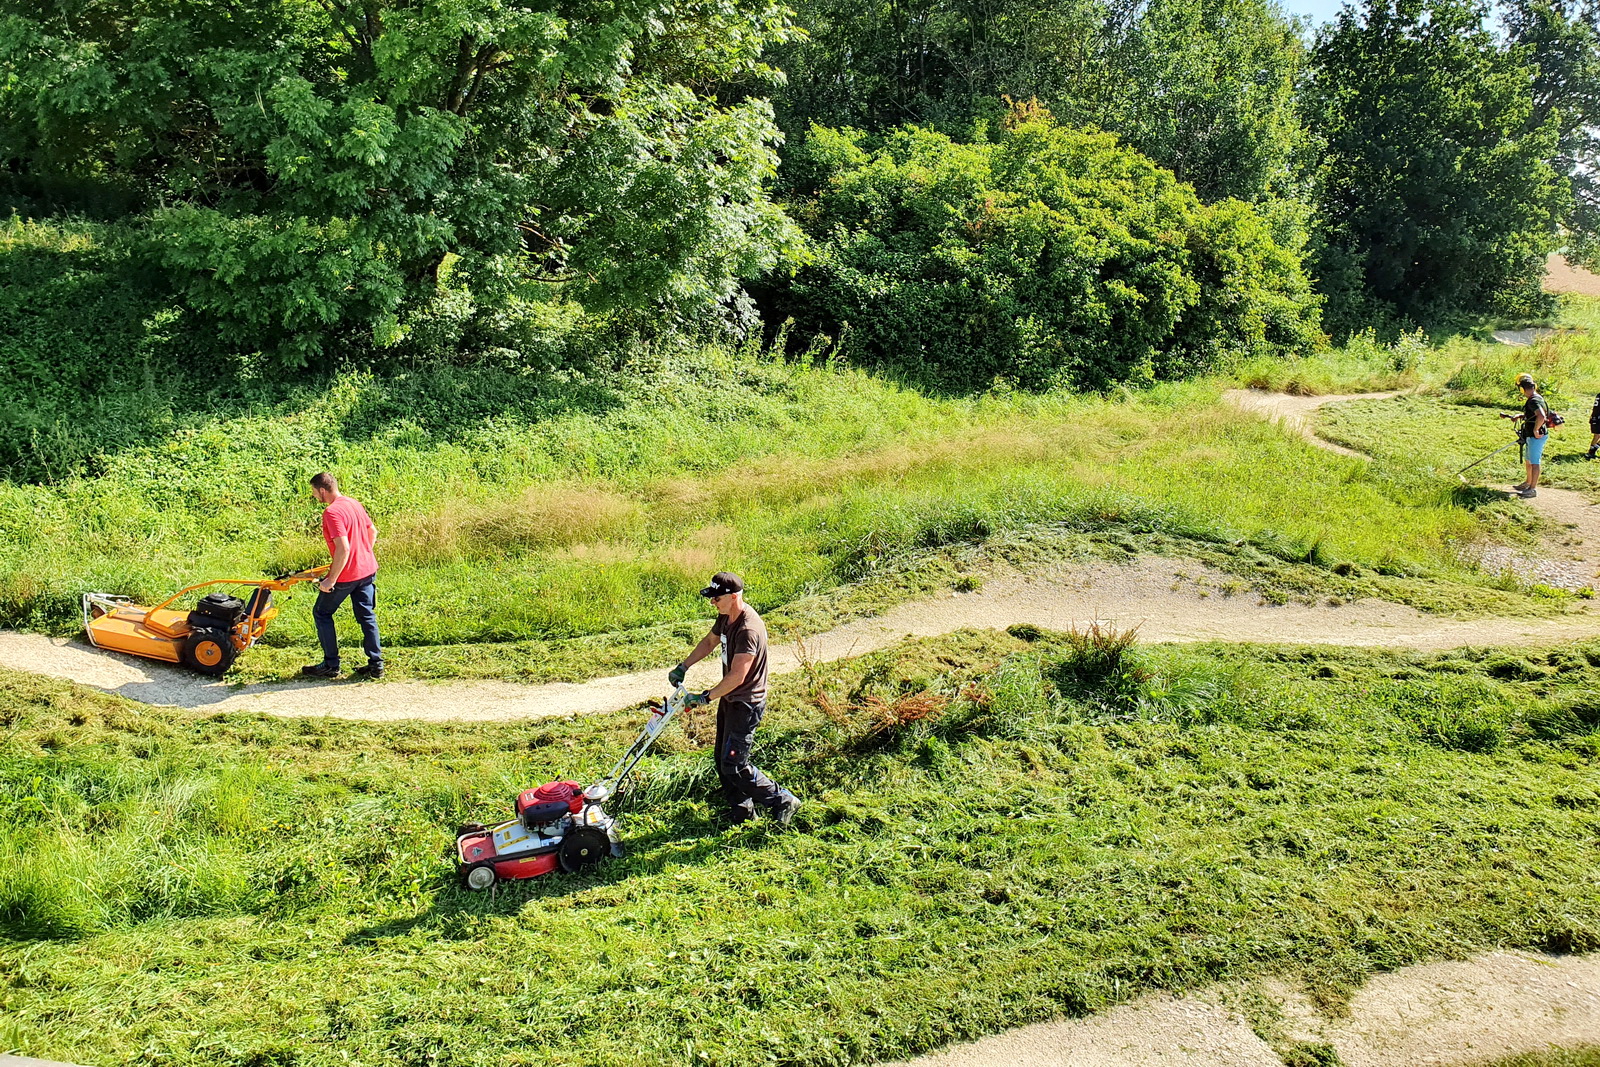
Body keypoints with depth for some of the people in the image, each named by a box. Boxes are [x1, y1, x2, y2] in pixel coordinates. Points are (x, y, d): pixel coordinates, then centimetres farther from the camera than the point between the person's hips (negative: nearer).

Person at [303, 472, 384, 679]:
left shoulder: (332, 512, -20)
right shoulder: (354, 503, 7)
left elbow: (343, 548, -26)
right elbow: (372, 531, 18)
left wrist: (331, 580, -21)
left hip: (346, 575, -8)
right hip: (368, 570, 8)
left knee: (322, 613, 10)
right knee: (367, 617, 13)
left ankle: (331, 665, 13)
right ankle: (376, 665, 13)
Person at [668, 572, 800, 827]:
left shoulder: (749, 629, -28)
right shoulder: (726, 617, 2)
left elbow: (736, 677, -28)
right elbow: (709, 641, 22)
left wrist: (706, 697, -19)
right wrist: (683, 667, 16)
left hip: (746, 704, -10)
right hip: (729, 700, 10)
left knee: (734, 764, -7)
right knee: (722, 760, 16)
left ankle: (783, 801, 5)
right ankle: (741, 810, 30)